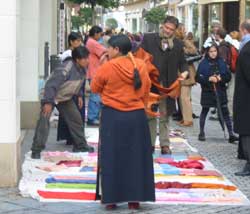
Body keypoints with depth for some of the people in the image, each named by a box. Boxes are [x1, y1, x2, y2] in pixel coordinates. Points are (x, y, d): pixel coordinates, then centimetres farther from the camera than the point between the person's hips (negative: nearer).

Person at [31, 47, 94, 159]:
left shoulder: (81, 70, -7)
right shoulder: (66, 69, -34)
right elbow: (51, 84, -36)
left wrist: (79, 95, 15)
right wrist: (48, 102, -38)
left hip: (66, 98, 8)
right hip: (50, 96, -8)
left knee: (76, 119, 10)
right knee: (44, 122, -17)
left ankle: (80, 145, 25)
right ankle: (36, 150, -13)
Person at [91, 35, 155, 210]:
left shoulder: (107, 67, -10)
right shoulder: (141, 66, 1)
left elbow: (95, 88, 4)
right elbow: (146, 90, 11)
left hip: (113, 116, -3)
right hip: (137, 116, 3)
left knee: (112, 157, 6)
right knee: (136, 157, 9)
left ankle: (111, 198, 7)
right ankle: (135, 199, 11)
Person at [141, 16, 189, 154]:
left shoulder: (178, 44, 9)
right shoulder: (148, 39, 2)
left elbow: (182, 62, 14)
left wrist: (185, 71, -7)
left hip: (168, 86, 2)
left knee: (165, 116, 8)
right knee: (150, 115, 6)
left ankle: (165, 144, 14)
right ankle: (150, 143, 14)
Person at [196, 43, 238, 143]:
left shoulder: (221, 62, 3)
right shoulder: (203, 63, -4)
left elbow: (228, 76, 4)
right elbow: (198, 78, -8)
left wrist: (221, 78, -15)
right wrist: (209, 79, -20)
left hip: (220, 91, 1)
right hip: (207, 91, -1)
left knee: (225, 112, -3)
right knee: (204, 111, 9)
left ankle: (231, 134, -2)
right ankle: (201, 133, 22)